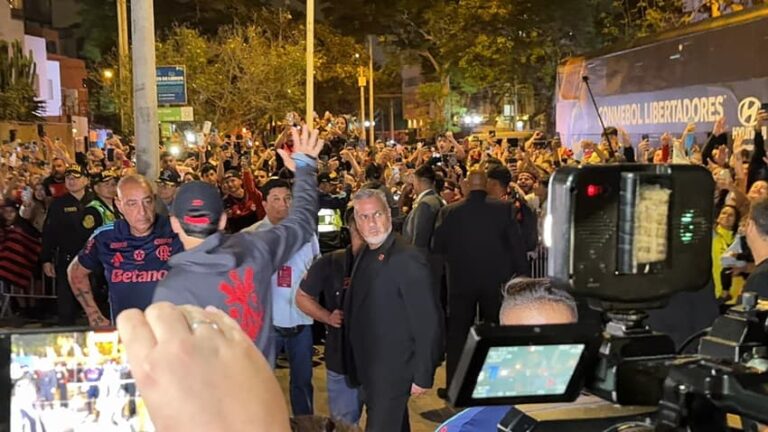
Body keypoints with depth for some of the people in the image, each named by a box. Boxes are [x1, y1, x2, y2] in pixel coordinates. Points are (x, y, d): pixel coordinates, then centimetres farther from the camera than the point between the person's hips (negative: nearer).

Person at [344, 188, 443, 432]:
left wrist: (423, 376, -17)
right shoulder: (366, 256, 7)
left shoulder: (408, 259, -19)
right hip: (369, 370, 8)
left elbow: (428, 323, -19)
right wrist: (356, 368, 11)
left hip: (393, 373, -8)